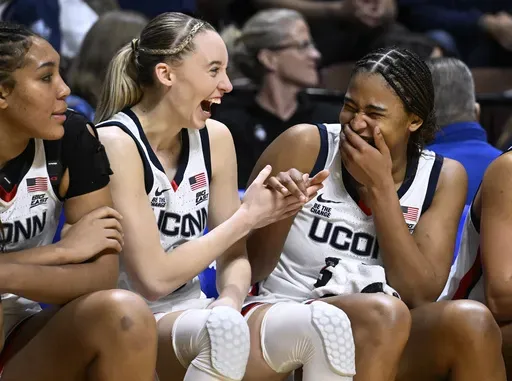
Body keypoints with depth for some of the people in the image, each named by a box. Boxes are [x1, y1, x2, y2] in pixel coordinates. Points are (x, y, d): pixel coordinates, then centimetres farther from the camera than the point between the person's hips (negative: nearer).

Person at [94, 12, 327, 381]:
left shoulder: (214, 138, 4)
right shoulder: (115, 143, -16)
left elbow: (233, 257, 7)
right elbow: (154, 279, -19)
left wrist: (228, 305, -16)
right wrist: (246, 217, -12)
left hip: (189, 315, 6)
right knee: (223, 328, -35)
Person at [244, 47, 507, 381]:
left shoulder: (443, 178, 3)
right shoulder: (305, 147, -5)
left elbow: (420, 297, -9)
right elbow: (243, 269, -3)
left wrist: (380, 187, -13)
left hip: (379, 341, 3)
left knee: (471, 321, -28)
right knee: (380, 312, -34)